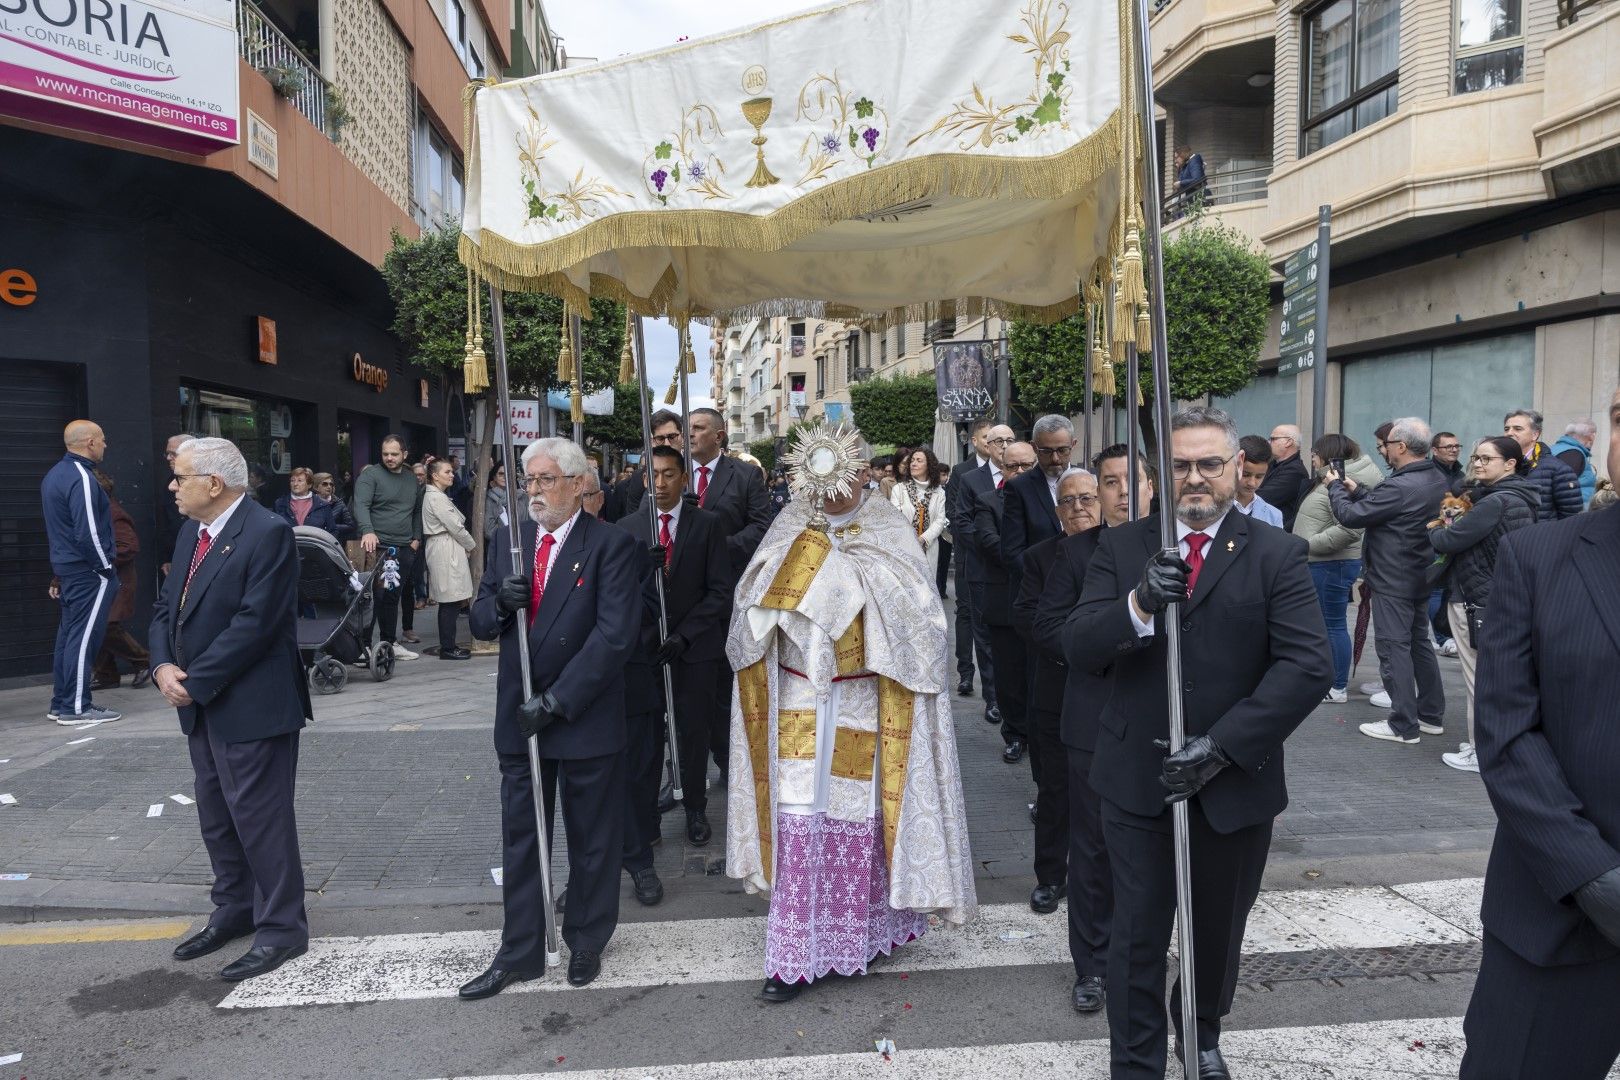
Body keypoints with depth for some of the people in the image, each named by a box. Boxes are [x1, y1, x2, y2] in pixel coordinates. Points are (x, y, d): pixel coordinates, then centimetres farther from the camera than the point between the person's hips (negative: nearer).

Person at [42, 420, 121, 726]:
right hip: (89, 571, -10)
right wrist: (107, 568, -13)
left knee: (68, 633, 14)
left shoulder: (54, 475, 14)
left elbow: (58, 527, 20)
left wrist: (59, 571, 23)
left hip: (66, 567, 10)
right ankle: (76, 708, -2)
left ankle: (60, 702, 21)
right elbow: (88, 533, -22)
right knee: (83, 637, -6)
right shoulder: (81, 478, -18)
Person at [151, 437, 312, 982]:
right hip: (202, 706, 9)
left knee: (260, 817, 0)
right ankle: (235, 909, 36)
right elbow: (166, 607, 13)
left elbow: (255, 623, -22)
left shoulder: (268, 534, -17)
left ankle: (280, 927, 14)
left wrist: (194, 682, -17)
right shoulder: (191, 533, 11)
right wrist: (163, 666, -5)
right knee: (216, 815, 19)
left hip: (251, 706, -9)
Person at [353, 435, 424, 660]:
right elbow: (361, 505, -16)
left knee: (394, 596, 10)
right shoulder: (371, 475, -3)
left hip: (405, 548, 6)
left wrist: (417, 538, 14)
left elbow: (418, 510, 25)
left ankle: (390, 643, 17)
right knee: (380, 596, -9)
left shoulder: (412, 478, 17)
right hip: (378, 547, -6)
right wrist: (367, 531, -32)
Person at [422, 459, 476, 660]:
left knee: (449, 602, 12)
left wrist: (467, 545, 12)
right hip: (446, 551, -10)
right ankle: (448, 648, -3)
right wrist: (472, 546, -2)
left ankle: (448, 645, 17)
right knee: (450, 602, -7)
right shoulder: (436, 497, -13)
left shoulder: (437, 496, 18)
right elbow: (455, 527, -15)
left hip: (443, 550, 10)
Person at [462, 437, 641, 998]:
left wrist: (556, 701, -20)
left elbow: (615, 635, -19)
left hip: (586, 718, -4)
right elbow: (479, 623, 7)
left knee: (592, 840, 12)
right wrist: (500, 602, -16)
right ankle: (519, 952, 28)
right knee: (519, 838, 13)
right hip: (518, 716, 5)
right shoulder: (508, 539, 6)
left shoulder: (611, 545, -11)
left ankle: (586, 943, 32)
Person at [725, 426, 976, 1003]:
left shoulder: (889, 532, -2)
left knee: (861, 814, 9)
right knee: (800, 820, 1)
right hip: (800, 702, 1)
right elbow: (756, 609, -4)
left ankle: (864, 929, 31)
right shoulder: (791, 529, 3)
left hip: (865, 706, -1)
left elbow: (916, 614, -12)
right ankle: (796, 956, 12)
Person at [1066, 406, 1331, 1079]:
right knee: (1138, 934, 9)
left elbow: (1308, 665, -14)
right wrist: (1138, 607, -30)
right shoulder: (1120, 549, -1)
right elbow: (1078, 648, -10)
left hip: (1234, 784, 1)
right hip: (1137, 780, 0)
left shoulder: (1276, 556, -4)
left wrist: (1222, 746, -21)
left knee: (1219, 929, 22)